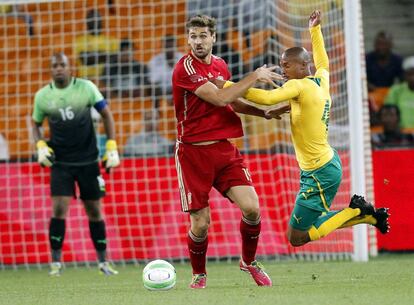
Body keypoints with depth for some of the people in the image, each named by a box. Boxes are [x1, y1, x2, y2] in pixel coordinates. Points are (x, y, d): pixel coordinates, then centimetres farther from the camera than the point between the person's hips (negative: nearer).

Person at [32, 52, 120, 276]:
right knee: (59, 209, -13)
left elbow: (106, 115, 2)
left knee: (94, 211, 6)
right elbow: (36, 124, 14)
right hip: (60, 162, 0)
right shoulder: (42, 96, -1)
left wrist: (111, 148, -4)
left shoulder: (86, 88, -5)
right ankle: (56, 262, -3)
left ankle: (103, 261, 18)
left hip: (88, 160, 0)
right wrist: (40, 146, -5)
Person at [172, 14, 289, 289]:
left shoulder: (220, 65, 10)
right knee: (200, 223, -5)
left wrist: (265, 113, 20)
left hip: (224, 149, 5)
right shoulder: (185, 68, -12)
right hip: (194, 151, -5)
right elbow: (219, 98, -21)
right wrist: (255, 76, -14)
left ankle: (249, 262, 17)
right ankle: (199, 274, 21)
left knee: (251, 207, -9)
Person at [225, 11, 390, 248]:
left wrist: (228, 86, -25)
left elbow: (268, 97, -31)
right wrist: (315, 29, 39)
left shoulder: (301, 86, -17)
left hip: (319, 174, -9)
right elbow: (322, 62, 30)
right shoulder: (321, 81, 7)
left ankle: (355, 211, -3)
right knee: (316, 223, 19)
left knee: (297, 238, -5)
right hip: (329, 164, 9)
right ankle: (368, 215, 14)